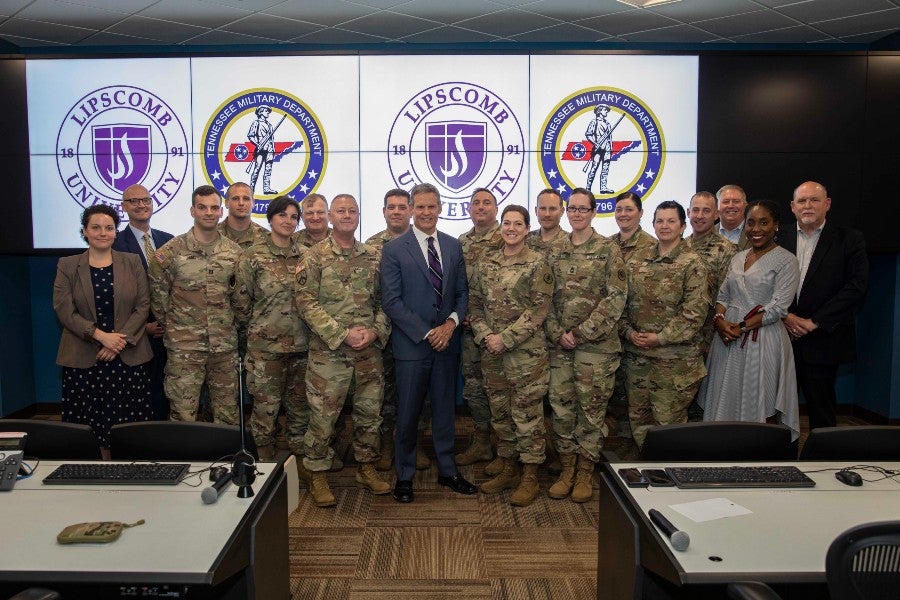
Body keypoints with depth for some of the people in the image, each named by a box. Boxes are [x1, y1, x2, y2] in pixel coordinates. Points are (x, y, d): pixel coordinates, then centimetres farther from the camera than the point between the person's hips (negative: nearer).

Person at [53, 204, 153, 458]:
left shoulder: (132, 262, 7)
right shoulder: (67, 265, 6)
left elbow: (143, 305, 2)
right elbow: (64, 310, -1)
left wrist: (121, 340, -9)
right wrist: (100, 336, -13)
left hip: (128, 356, 1)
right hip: (84, 358, 0)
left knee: (128, 420, -1)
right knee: (91, 423, 0)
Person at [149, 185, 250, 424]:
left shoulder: (234, 252, 4)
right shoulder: (171, 251, -5)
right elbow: (158, 294, 2)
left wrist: (238, 323, 10)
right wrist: (173, 325, 6)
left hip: (225, 345, 3)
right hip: (184, 347, -3)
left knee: (228, 411, 11)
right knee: (183, 413, 3)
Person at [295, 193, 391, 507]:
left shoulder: (373, 257, 8)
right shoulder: (315, 257, -3)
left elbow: (383, 301, 10)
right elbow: (305, 301, -9)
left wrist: (376, 331, -8)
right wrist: (342, 334, -16)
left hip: (369, 352, 4)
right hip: (328, 351, -4)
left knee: (370, 411, 12)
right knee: (322, 415, 3)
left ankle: (367, 467, 29)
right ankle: (318, 475, 19)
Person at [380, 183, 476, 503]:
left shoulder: (453, 246, 8)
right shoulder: (393, 249, -5)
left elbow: (462, 292, 10)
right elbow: (391, 301, -10)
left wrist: (452, 322, -9)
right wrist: (426, 333, -14)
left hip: (447, 342, 4)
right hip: (411, 344, -4)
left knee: (445, 409, 14)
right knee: (407, 413, 6)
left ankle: (448, 470, 30)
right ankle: (404, 476, 22)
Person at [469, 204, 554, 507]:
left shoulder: (538, 263, -6)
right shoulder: (485, 263, 8)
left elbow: (539, 309, -11)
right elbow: (475, 304, 10)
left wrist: (505, 338, -15)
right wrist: (486, 336, -7)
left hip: (527, 352, -5)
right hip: (492, 353, 5)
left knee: (527, 413, 2)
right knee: (499, 412, 14)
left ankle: (530, 478, 16)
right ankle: (508, 469, 30)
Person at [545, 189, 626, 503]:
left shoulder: (608, 249, -3)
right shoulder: (555, 251, 9)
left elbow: (616, 298, -10)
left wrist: (581, 333, -14)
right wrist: (557, 332, -6)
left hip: (597, 344, -3)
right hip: (560, 344, 4)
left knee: (592, 409, 5)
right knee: (561, 406, 8)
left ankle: (585, 473, 20)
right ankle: (566, 469, 23)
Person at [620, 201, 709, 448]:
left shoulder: (692, 264, -6)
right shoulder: (638, 261, 9)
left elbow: (695, 311, -12)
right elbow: (624, 301, 11)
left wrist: (660, 337, -16)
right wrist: (628, 331, -5)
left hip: (674, 357, -5)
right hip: (636, 354, 5)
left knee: (668, 418, 1)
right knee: (638, 416, 13)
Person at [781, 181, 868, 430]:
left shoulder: (849, 239, 1)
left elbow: (856, 287, -7)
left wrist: (814, 322, -12)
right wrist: (786, 316, -9)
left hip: (823, 341, -2)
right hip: (782, 336, 2)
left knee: (821, 411, 5)